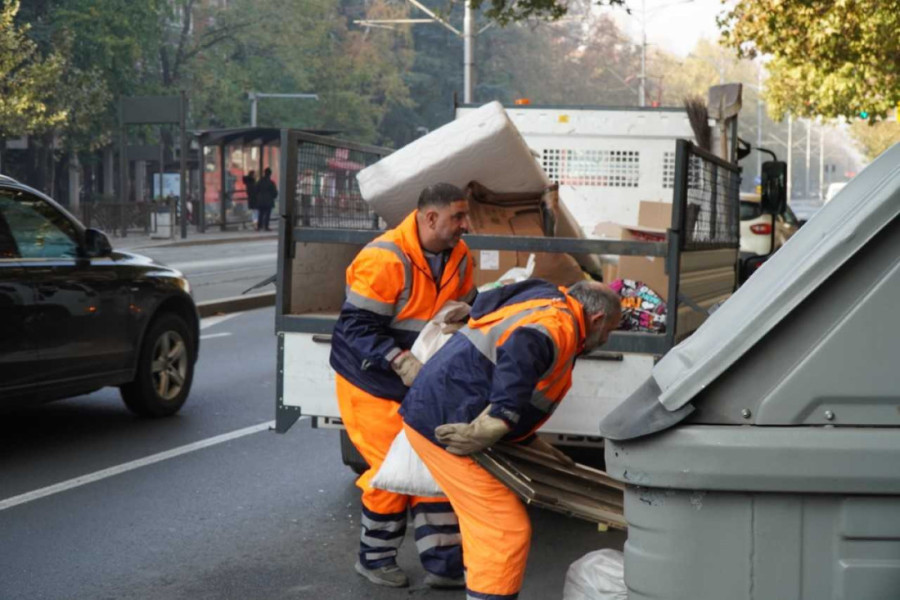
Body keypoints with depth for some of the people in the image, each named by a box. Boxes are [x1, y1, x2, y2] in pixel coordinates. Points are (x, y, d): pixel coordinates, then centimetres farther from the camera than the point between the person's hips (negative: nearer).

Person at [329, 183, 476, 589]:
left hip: (420, 385, 7)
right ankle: (374, 559, 19)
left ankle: (444, 564, 16)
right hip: (371, 384, -7)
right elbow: (355, 327, -26)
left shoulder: (459, 257, -2)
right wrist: (400, 361, -34)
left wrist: (463, 316, -15)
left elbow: (469, 308, 10)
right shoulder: (384, 259, -26)